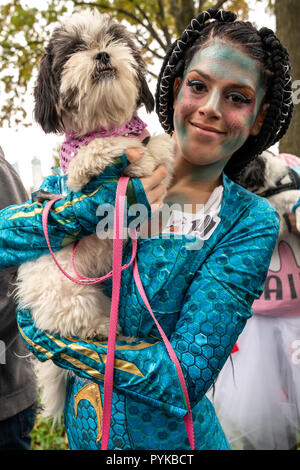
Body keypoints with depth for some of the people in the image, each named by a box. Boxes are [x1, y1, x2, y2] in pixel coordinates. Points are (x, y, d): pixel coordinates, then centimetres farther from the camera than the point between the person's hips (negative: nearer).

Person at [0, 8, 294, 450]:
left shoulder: (251, 222, -15)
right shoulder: (115, 177, -9)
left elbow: (186, 376, -21)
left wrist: (45, 335, -18)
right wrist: (107, 194, -28)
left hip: (168, 433, -2)